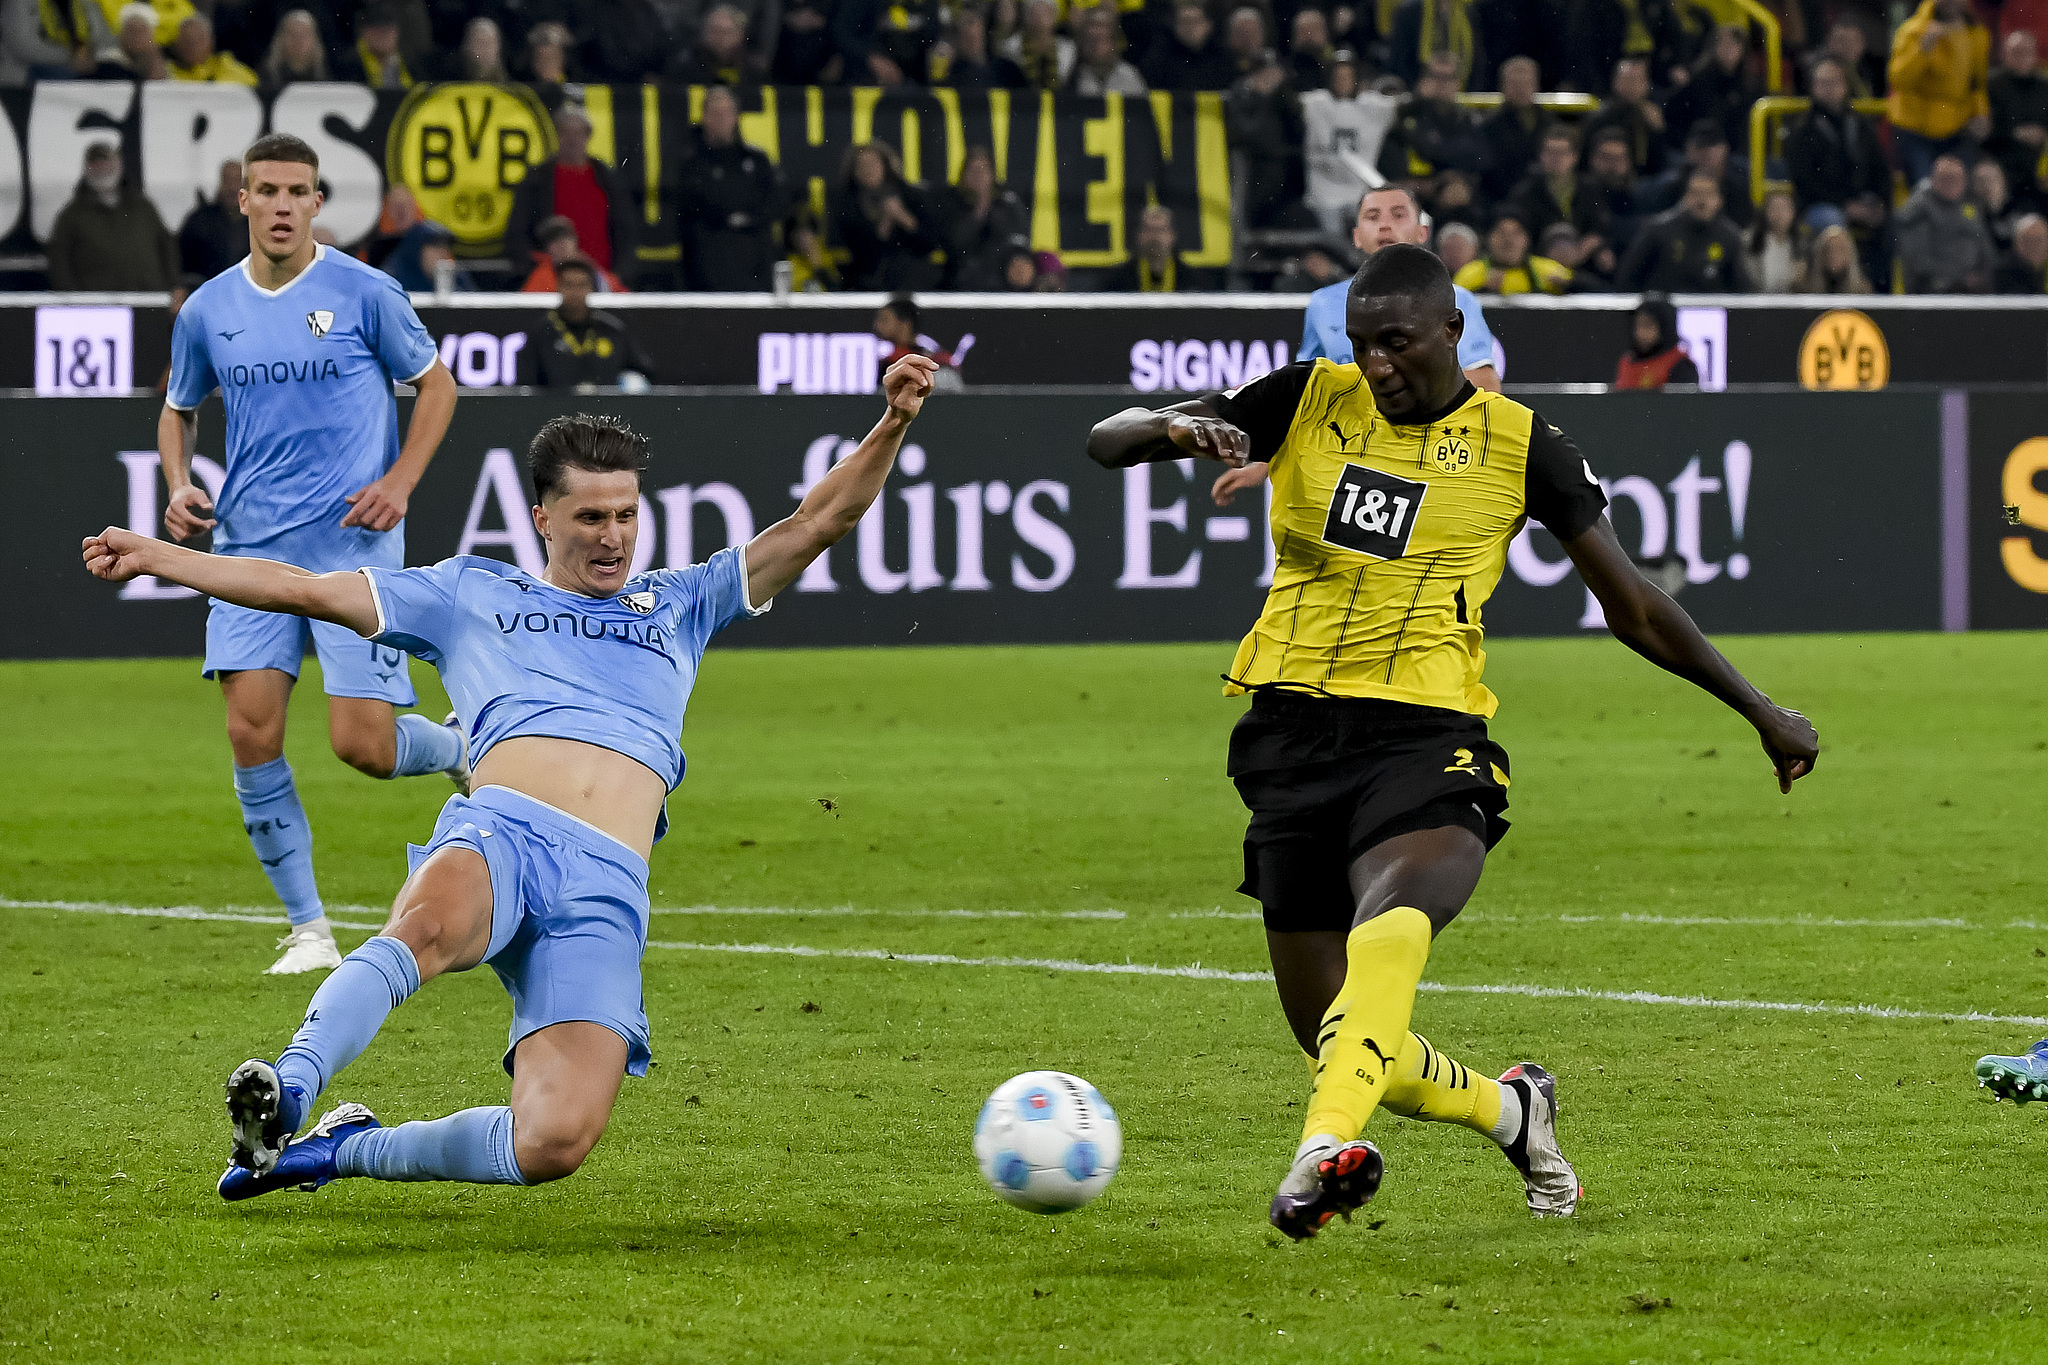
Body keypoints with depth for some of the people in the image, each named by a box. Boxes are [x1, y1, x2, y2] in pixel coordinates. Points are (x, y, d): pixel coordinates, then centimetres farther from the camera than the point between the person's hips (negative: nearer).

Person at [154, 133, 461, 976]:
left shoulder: (363, 294, -3)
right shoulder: (207, 312, 7)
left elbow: (435, 383, 7)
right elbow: (179, 409, 23)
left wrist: (400, 481, -6)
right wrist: (179, 485, 3)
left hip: (353, 540, -3)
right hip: (249, 547, 3)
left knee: (362, 745, -10)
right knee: (251, 732, -9)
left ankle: (465, 752, 26)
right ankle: (307, 929, 2)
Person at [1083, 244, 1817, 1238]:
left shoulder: (1519, 447, 6)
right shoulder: (1307, 401, 8)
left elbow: (1633, 608, 16)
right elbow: (1105, 442, 6)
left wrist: (1762, 714, 18)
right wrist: (1175, 428, -18)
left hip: (1424, 738, -3)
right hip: (1291, 735, 3)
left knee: (1389, 930, -37)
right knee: (1356, 1053, 3)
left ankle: (1326, 1151, -54)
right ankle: (1509, 1109, 33)